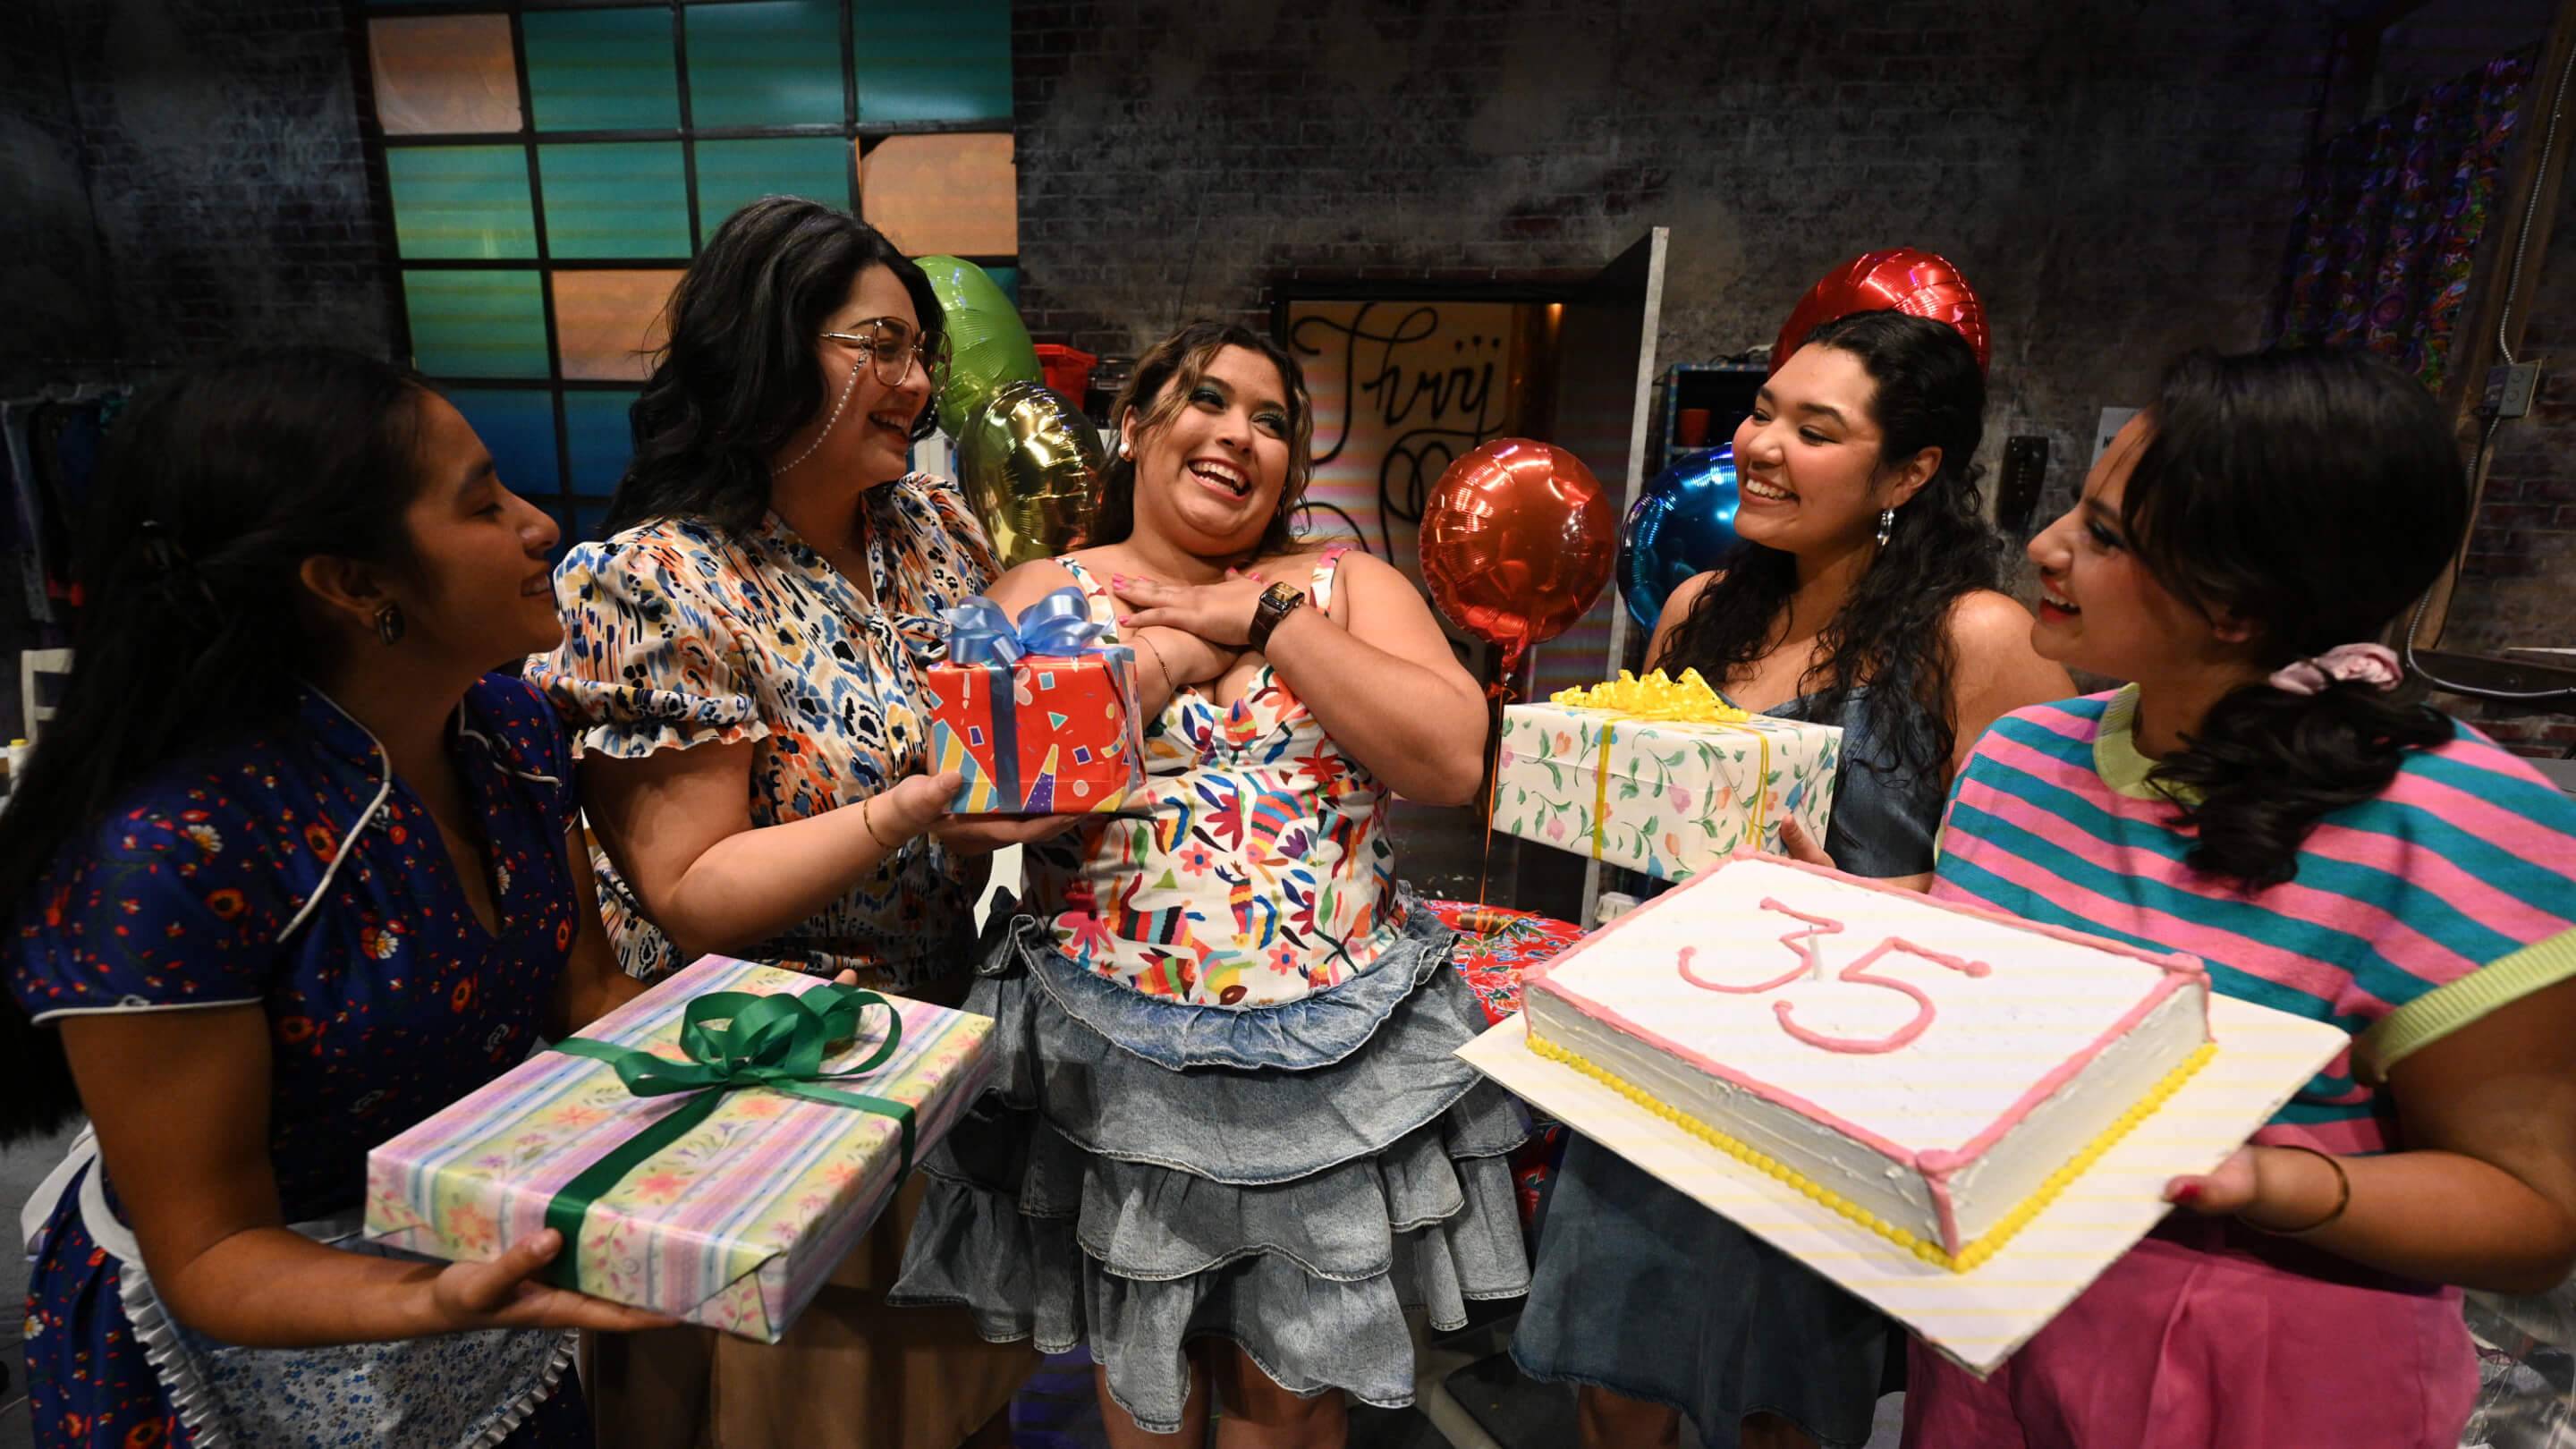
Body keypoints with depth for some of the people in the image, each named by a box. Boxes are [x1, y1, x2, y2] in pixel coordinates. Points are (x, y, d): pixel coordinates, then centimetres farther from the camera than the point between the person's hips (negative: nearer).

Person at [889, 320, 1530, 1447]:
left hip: (1336, 1052, 1)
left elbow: (1453, 760, -12)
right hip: (1117, 1057, 0)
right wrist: (1158, 656, -12)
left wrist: (1268, 619, -13)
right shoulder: (1043, 595, 2)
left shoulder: (1347, 585, 2)